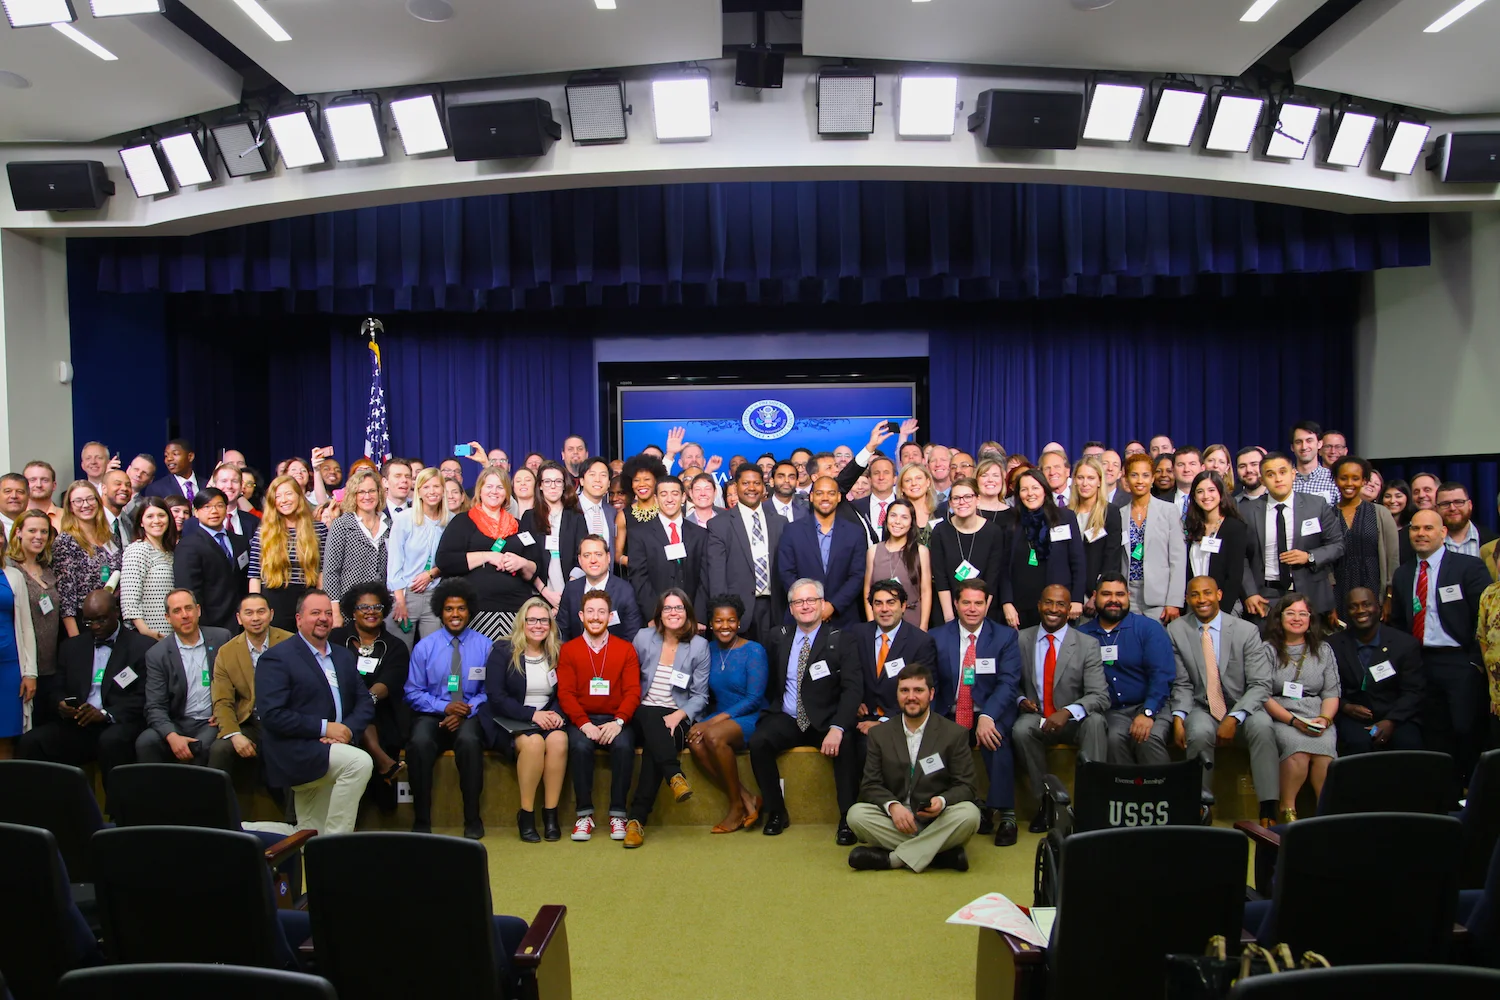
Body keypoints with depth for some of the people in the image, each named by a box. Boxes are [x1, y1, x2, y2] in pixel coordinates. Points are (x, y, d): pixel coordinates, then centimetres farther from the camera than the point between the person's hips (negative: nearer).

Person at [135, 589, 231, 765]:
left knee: (203, 746, -31)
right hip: (177, 723, 1)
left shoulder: (221, 638, 4)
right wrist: (172, 736, -22)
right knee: (145, 743, -27)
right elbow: (155, 707, -4)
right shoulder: (157, 654, 1)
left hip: (211, 722, -1)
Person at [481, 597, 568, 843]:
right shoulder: (503, 651, -2)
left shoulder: (558, 652, 9)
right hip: (509, 721, -3)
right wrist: (532, 714, -19)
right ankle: (526, 814, -19)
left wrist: (557, 713, -11)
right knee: (533, 742, -34)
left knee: (558, 740, -30)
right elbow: (496, 697, -9)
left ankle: (551, 813, -20)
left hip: (547, 719, 3)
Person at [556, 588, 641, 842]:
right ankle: (585, 813, -17)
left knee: (623, 746, -31)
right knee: (579, 747, -32)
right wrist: (584, 724, -16)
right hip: (581, 720, 0)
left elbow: (633, 692, 1)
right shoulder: (568, 650, 9)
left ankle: (617, 813, -18)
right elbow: (565, 693, 1)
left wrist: (618, 721, -17)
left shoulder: (626, 649, 9)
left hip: (616, 720, 0)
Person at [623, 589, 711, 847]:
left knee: (653, 747, -32)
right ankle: (675, 776, -43)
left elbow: (700, 695, 2)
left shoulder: (699, 645, 4)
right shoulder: (643, 638, 7)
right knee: (651, 718, -36)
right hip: (644, 716, 1)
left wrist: (678, 716, -15)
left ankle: (637, 818, -33)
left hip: (678, 719, -1)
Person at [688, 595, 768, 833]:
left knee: (714, 735, -34)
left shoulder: (754, 651, -7)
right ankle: (748, 800, -17)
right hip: (719, 717, 5)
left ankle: (738, 805, -15)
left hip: (750, 718, -5)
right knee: (695, 741, -28)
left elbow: (754, 699, -13)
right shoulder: (709, 651, 9)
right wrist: (701, 722, -11)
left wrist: (716, 719, -20)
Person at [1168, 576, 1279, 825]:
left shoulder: (1246, 631, -5)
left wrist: (1234, 718, -22)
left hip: (1242, 709, 0)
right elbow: (1182, 685, 2)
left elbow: (1261, 684, -9)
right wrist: (1178, 717, -16)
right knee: (1199, 733, -33)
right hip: (1202, 710, 0)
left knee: (1262, 727, -32)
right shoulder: (1176, 630, -1)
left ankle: (1268, 811, -27)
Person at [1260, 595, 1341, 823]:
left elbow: (1331, 693, 11)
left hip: (1318, 720, 3)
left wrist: (1324, 719, -9)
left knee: (1325, 746, -30)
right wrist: (1293, 720, -14)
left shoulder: (1323, 650, 16)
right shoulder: (1268, 650, 5)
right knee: (1297, 745, -33)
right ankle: (1287, 809, -19)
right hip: (1279, 717, -2)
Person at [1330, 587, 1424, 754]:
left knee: (1408, 743, -30)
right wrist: (1345, 707, -13)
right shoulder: (1333, 645, 3)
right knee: (1359, 742, -32)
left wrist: (1390, 721, -15)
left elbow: (1414, 691, 0)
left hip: (1396, 716, 1)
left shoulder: (1406, 644, 3)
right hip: (1352, 717, 0)